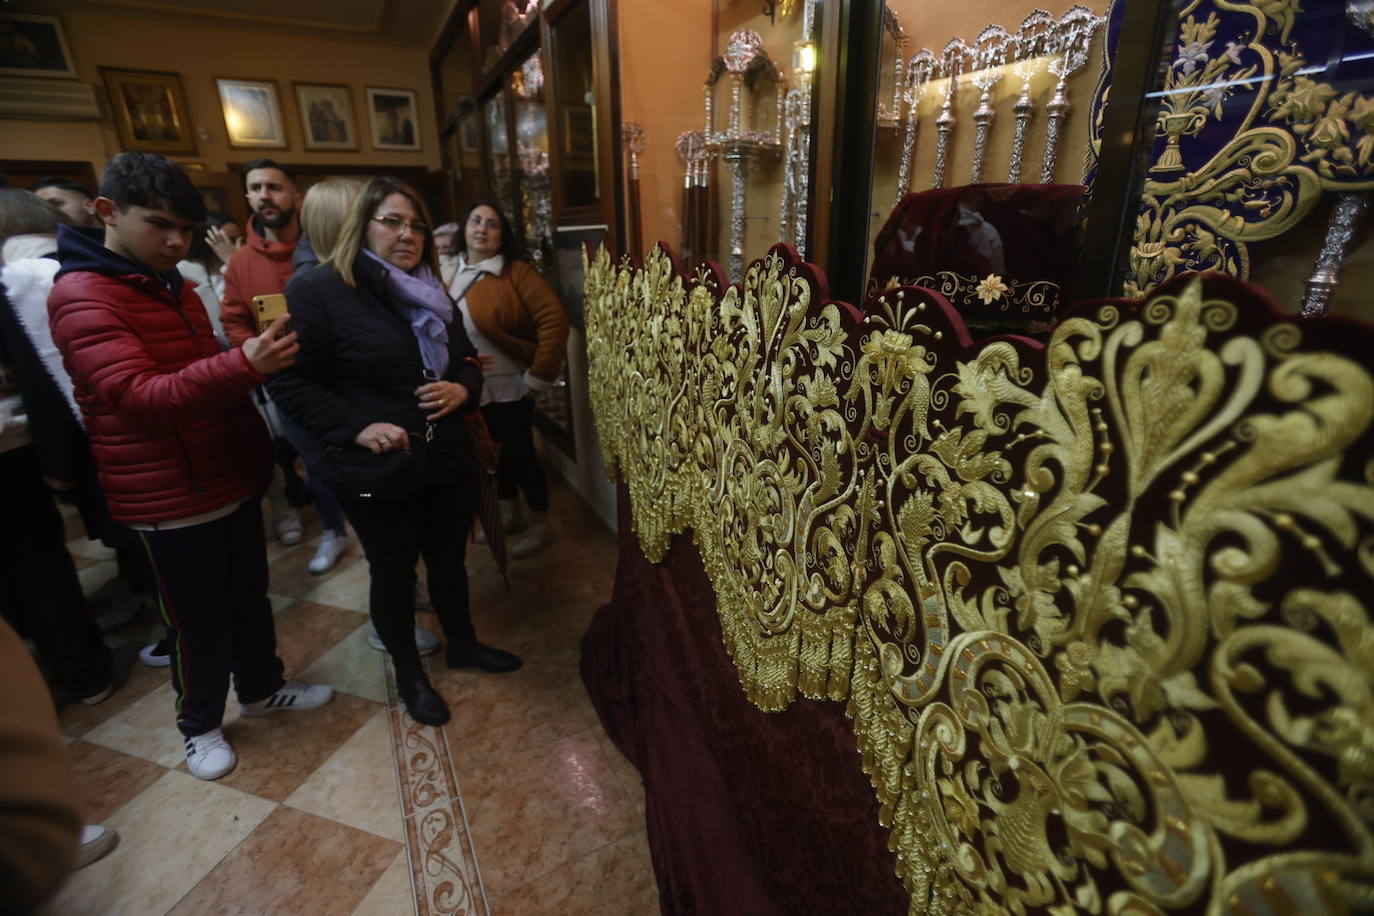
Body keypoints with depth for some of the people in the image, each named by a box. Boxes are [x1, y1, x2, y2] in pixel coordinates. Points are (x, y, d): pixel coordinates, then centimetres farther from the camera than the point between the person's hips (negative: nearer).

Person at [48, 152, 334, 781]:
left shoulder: (174, 286, 13)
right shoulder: (81, 298, -14)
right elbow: (138, 396, -29)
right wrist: (243, 364, -42)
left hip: (234, 480, 7)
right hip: (171, 501, -7)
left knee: (250, 597, 19)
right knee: (200, 622, 7)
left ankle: (261, 687, 39)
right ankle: (199, 724, 30)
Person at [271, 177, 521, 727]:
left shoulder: (432, 293, 10)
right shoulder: (319, 291, -10)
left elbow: (468, 359, 16)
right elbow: (291, 383, -12)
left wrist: (463, 389, -7)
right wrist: (357, 428, -25)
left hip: (449, 463, 6)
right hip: (376, 474, -5)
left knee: (449, 560, 20)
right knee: (394, 573, 12)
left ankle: (462, 645, 43)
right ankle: (408, 674, 34)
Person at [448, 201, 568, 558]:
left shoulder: (515, 273, -14)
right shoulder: (452, 273, 5)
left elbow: (554, 320, -23)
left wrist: (539, 376, -21)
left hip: (509, 386, -6)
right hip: (471, 388, 6)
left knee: (518, 453, 3)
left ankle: (540, 524, 22)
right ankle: (509, 513, 38)